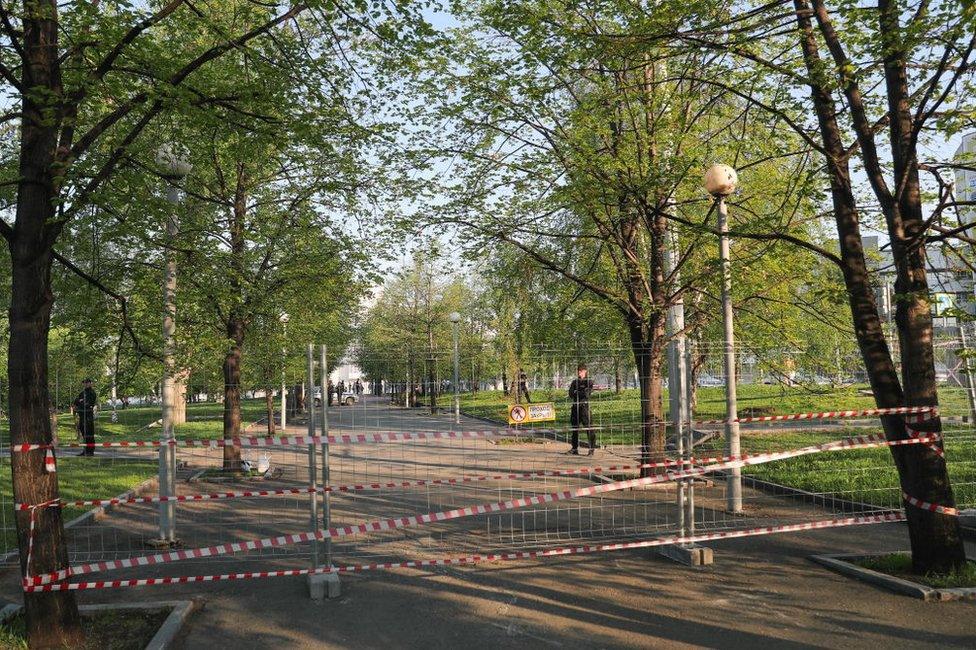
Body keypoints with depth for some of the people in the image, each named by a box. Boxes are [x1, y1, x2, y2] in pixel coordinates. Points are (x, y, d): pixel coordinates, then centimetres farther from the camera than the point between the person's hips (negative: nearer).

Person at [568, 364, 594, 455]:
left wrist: (576, 392, -1)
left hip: (584, 406, -5)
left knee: (588, 427, -10)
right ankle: (575, 448, 18)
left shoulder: (589, 382, 2)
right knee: (574, 427, 9)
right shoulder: (574, 382, 16)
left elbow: (587, 394, -12)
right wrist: (581, 393, -9)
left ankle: (592, 448, -7)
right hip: (575, 406, 5)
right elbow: (571, 394, 3)